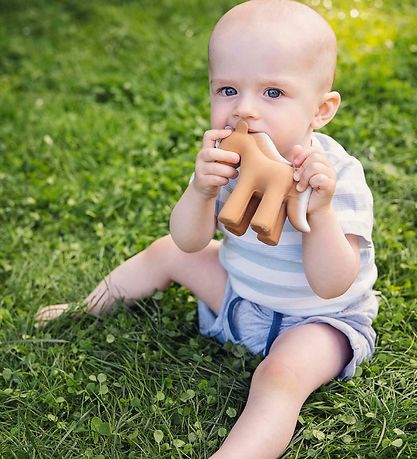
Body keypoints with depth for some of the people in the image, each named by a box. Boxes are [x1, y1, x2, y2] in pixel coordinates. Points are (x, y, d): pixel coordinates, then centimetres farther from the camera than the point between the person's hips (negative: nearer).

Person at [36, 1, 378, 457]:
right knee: (167, 252, 10)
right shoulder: (227, 159, -15)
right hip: (240, 294, 6)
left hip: (317, 319, -5)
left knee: (281, 376, -34)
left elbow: (331, 286, -33)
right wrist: (201, 191, -36)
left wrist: (321, 211, -50)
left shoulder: (337, 176, -29)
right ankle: (87, 308, 32)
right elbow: (189, 242, -14)